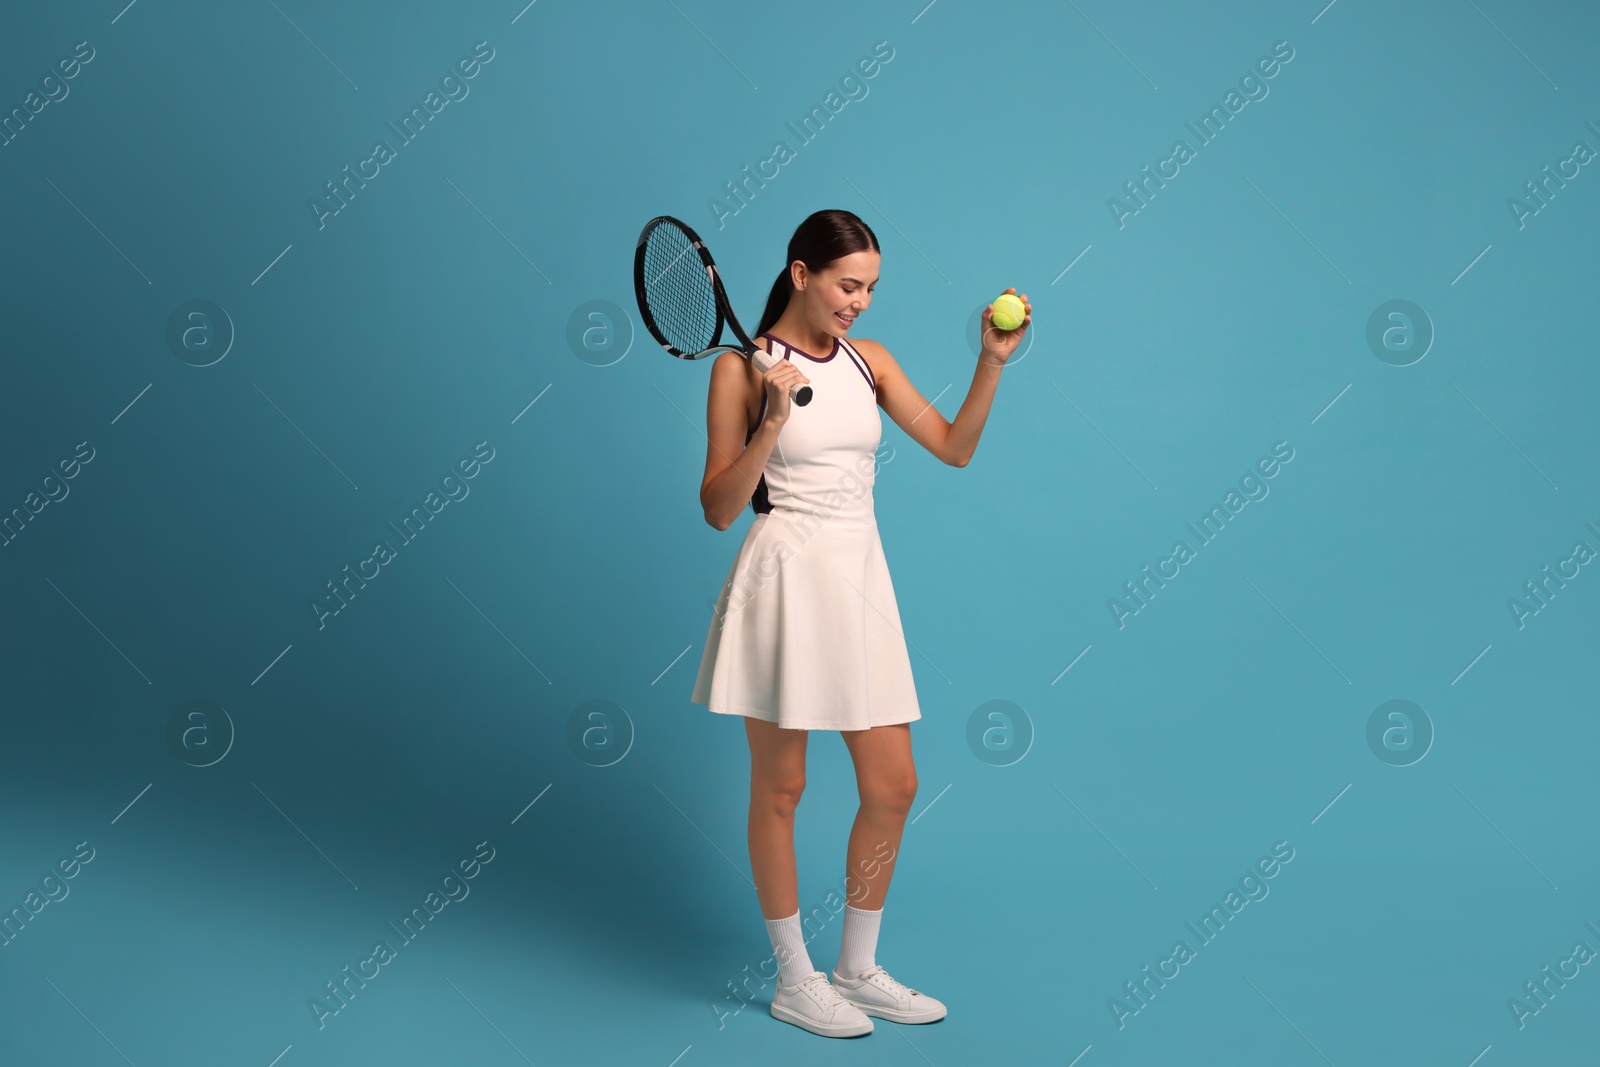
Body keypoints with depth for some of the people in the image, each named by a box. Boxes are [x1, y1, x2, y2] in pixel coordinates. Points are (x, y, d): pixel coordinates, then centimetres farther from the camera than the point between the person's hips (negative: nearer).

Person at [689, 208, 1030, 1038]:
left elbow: (954, 447, 7)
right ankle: (794, 981, 21)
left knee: (892, 788, 7)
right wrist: (771, 428, -21)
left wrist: (992, 362, -3)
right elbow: (718, 510, -8)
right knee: (779, 789, 5)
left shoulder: (868, 360, 9)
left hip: (861, 581, 6)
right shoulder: (743, 369, -6)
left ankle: (858, 969, 25)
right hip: (785, 581, -5)